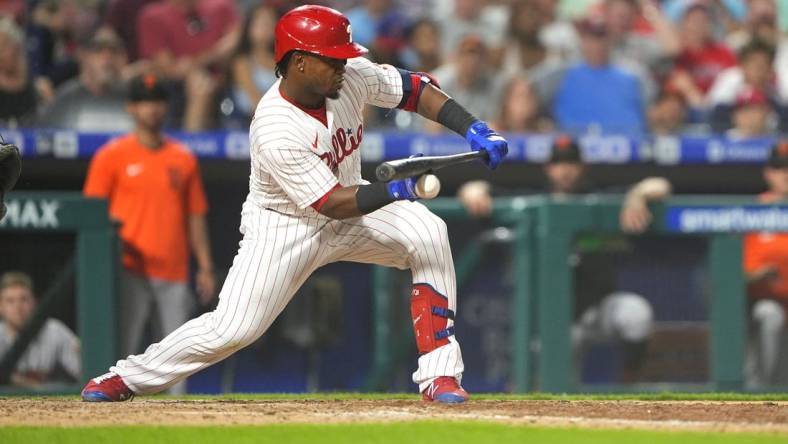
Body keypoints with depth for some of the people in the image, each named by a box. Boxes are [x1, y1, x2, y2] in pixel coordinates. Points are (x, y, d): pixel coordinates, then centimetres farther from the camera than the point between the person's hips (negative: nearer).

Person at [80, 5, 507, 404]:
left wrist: (473, 129, -19)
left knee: (426, 231, -20)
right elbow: (334, 204, -30)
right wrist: (393, 191, -42)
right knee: (233, 329, -13)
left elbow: (416, 90, -6)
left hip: (349, 203, 5)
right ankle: (128, 377, 11)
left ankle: (439, 374, -15)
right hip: (285, 225, -5)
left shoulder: (352, 76, -17)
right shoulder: (276, 133, -33)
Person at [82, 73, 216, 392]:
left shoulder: (183, 159, 14)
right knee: (122, 348, -10)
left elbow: (196, 216, 15)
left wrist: (205, 267, 9)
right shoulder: (112, 156, 3)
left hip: (174, 274, 4)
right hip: (130, 271, -4)